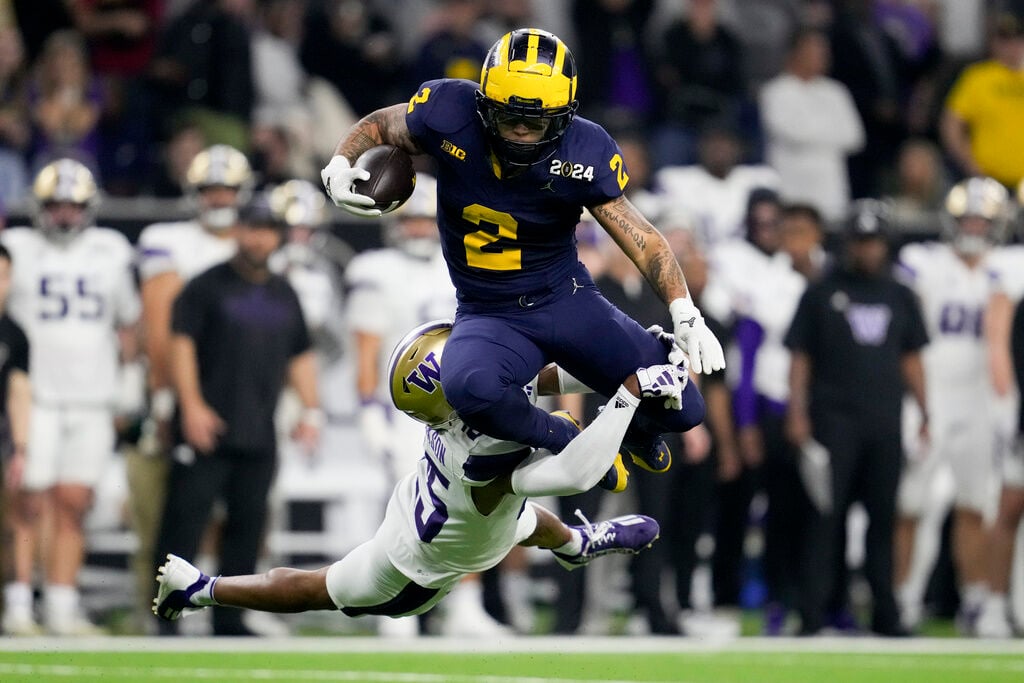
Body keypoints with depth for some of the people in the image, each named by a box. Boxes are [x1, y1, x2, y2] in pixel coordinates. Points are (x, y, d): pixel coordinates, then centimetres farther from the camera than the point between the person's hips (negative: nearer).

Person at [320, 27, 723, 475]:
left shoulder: (583, 153, -16)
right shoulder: (451, 114, -17)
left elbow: (639, 236, -8)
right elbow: (378, 126, 4)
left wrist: (685, 312, -19)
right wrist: (340, 165, -16)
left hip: (567, 300, 1)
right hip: (489, 315, -1)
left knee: (682, 411, -4)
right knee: (470, 388, -38)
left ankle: (635, 426, 38)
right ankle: (564, 442, -4)